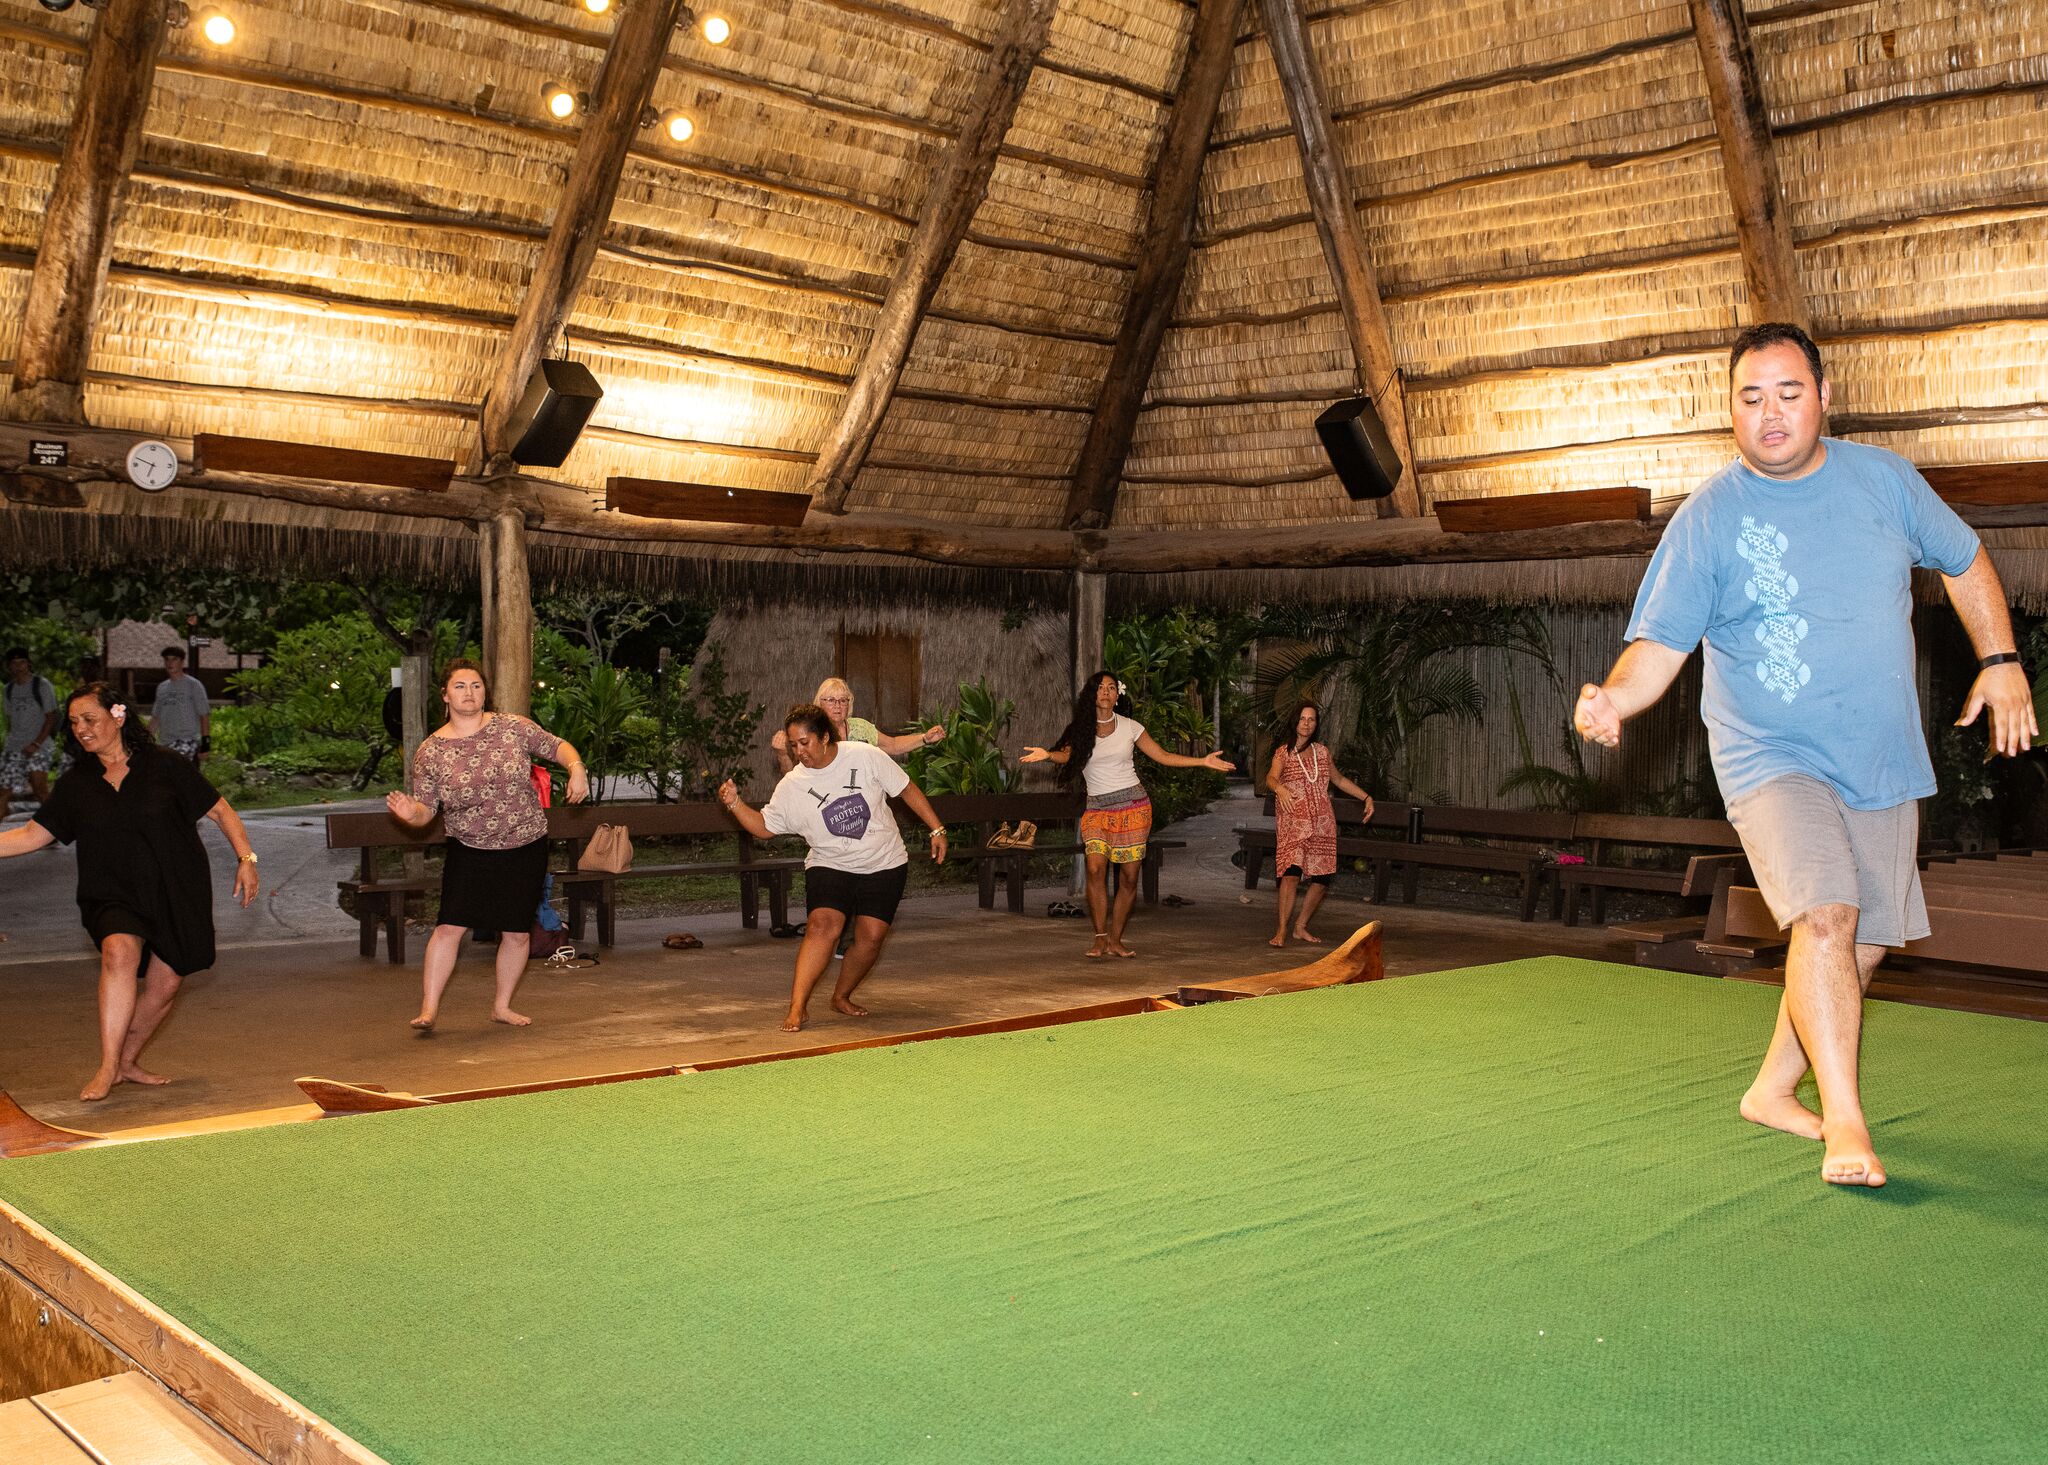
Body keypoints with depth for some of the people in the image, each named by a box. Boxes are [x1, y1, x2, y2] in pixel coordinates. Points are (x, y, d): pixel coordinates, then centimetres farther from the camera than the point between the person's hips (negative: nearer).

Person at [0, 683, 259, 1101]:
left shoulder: (163, 766, -3)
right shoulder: (75, 785, 6)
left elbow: (219, 810, 0)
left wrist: (245, 858, -9)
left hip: (178, 894, 0)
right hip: (114, 896, 0)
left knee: (165, 984, 1)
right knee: (119, 952, -28)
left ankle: (127, 1062, 26)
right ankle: (107, 1069, -27)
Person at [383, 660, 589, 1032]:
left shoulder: (513, 727, -5)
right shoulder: (430, 751, -5)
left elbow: (557, 747, 5)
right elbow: (426, 810, -3)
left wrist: (576, 767, -15)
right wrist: (411, 814, -26)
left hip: (526, 848, 1)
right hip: (470, 852, -1)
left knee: (517, 931, 7)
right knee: (449, 926, -12)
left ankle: (502, 1006, 24)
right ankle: (429, 1009, -4)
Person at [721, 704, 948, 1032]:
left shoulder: (866, 757, -9)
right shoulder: (791, 786, -5)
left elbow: (907, 789, -1)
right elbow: (764, 827, 1)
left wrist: (937, 829, -1)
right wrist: (735, 803, -15)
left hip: (884, 866, 0)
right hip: (829, 866, 0)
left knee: (871, 937, -8)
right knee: (823, 925, -23)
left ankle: (841, 997, 17)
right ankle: (796, 1008, -25)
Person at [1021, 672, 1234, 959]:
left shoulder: (1130, 728, 6)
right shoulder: (1081, 730, 5)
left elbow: (1163, 756, 9)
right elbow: (1067, 754, -12)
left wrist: (1203, 761, 2)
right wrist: (1047, 754, -34)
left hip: (1133, 806, 1)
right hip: (1097, 809, -1)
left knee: (1130, 876, -2)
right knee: (1096, 867, -19)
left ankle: (1115, 940, 8)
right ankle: (1100, 938, -11)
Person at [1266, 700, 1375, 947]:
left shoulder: (1322, 752, 14)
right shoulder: (1283, 752, 0)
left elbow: (1339, 779, 27)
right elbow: (1271, 778, -18)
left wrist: (1366, 797, 23)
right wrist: (1280, 788, -41)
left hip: (1322, 825, 5)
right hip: (1293, 823, -5)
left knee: (1321, 879, 2)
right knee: (1292, 873, -22)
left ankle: (1301, 927, 19)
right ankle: (1281, 930, -16)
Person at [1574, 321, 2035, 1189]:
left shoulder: (1882, 479, 2)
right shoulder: (1706, 520, -8)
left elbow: (1964, 561, 17)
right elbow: (1660, 642, -12)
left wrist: (2001, 660, 9)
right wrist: (1614, 698, -32)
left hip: (1883, 761, 5)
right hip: (1774, 760, -5)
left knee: (1864, 942, 9)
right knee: (1825, 916, -24)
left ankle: (1774, 1090, 27)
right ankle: (1845, 1122, -18)